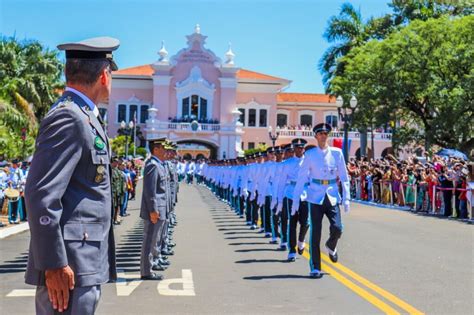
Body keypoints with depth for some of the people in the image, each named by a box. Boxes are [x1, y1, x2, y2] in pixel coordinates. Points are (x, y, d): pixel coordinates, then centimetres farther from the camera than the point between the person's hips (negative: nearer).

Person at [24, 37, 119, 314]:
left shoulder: (83, 117, 16)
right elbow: (40, 195, -21)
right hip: (70, 269, -10)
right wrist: (54, 264, -21)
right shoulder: (69, 119, -15)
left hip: (87, 264, 10)